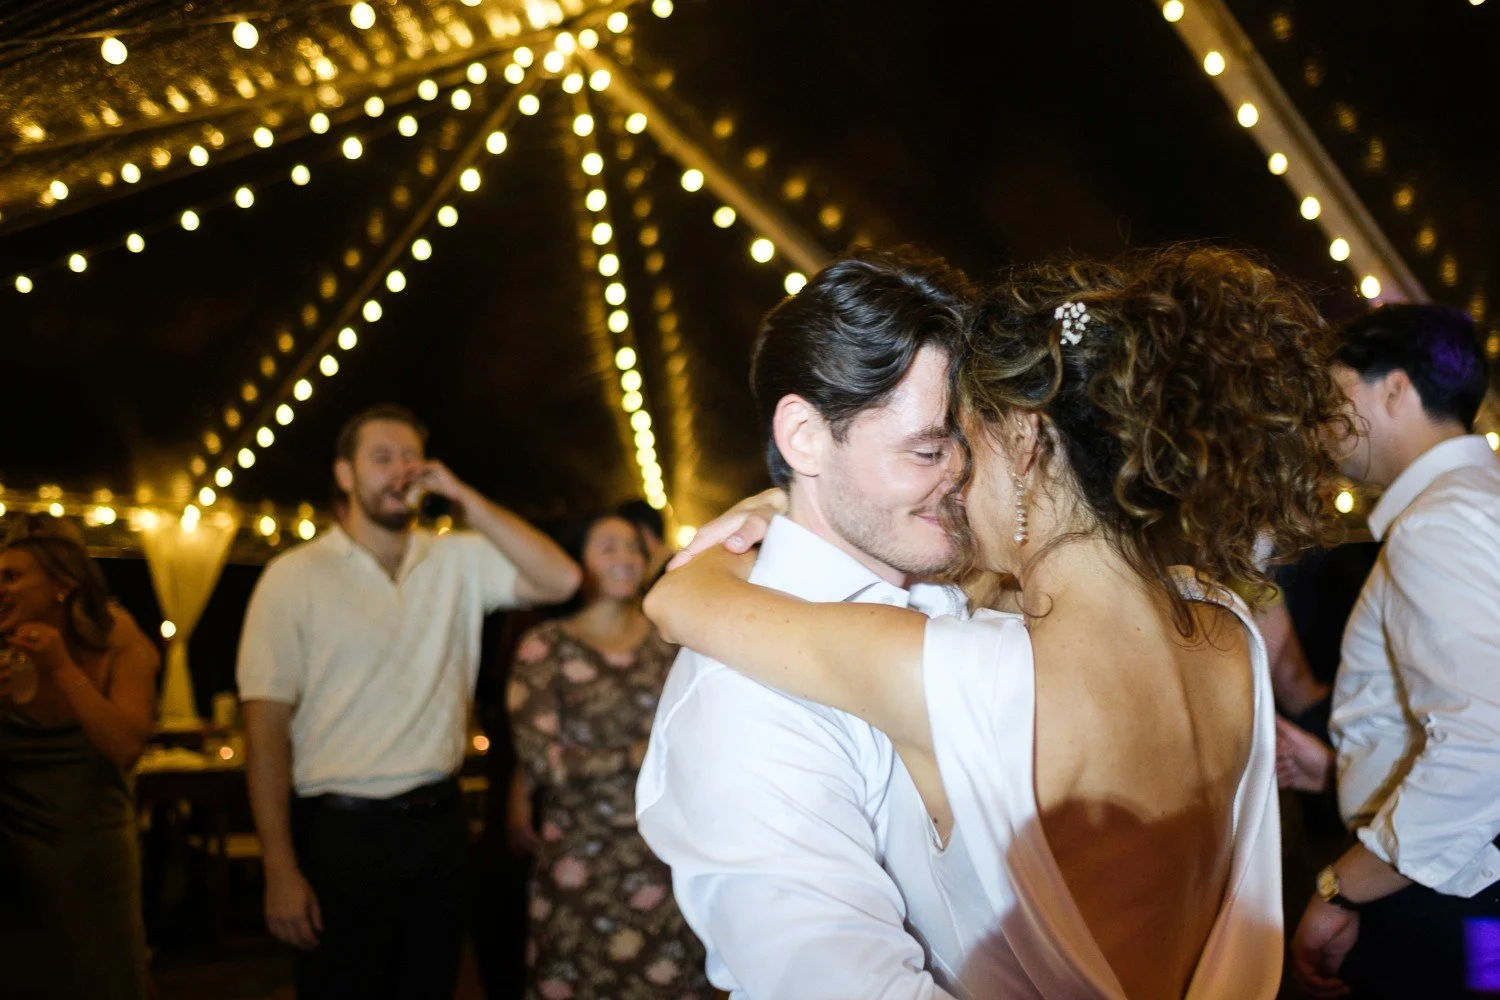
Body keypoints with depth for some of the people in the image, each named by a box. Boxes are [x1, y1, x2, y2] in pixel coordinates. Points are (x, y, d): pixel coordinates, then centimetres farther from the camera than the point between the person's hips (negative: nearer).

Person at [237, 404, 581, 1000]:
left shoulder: (458, 561, 6)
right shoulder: (296, 576, -4)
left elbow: (560, 580, -8)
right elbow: (266, 727, -7)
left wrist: (462, 497, -8)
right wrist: (280, 871, -12)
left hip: (439, 823, 4)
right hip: (343, 833, -3)